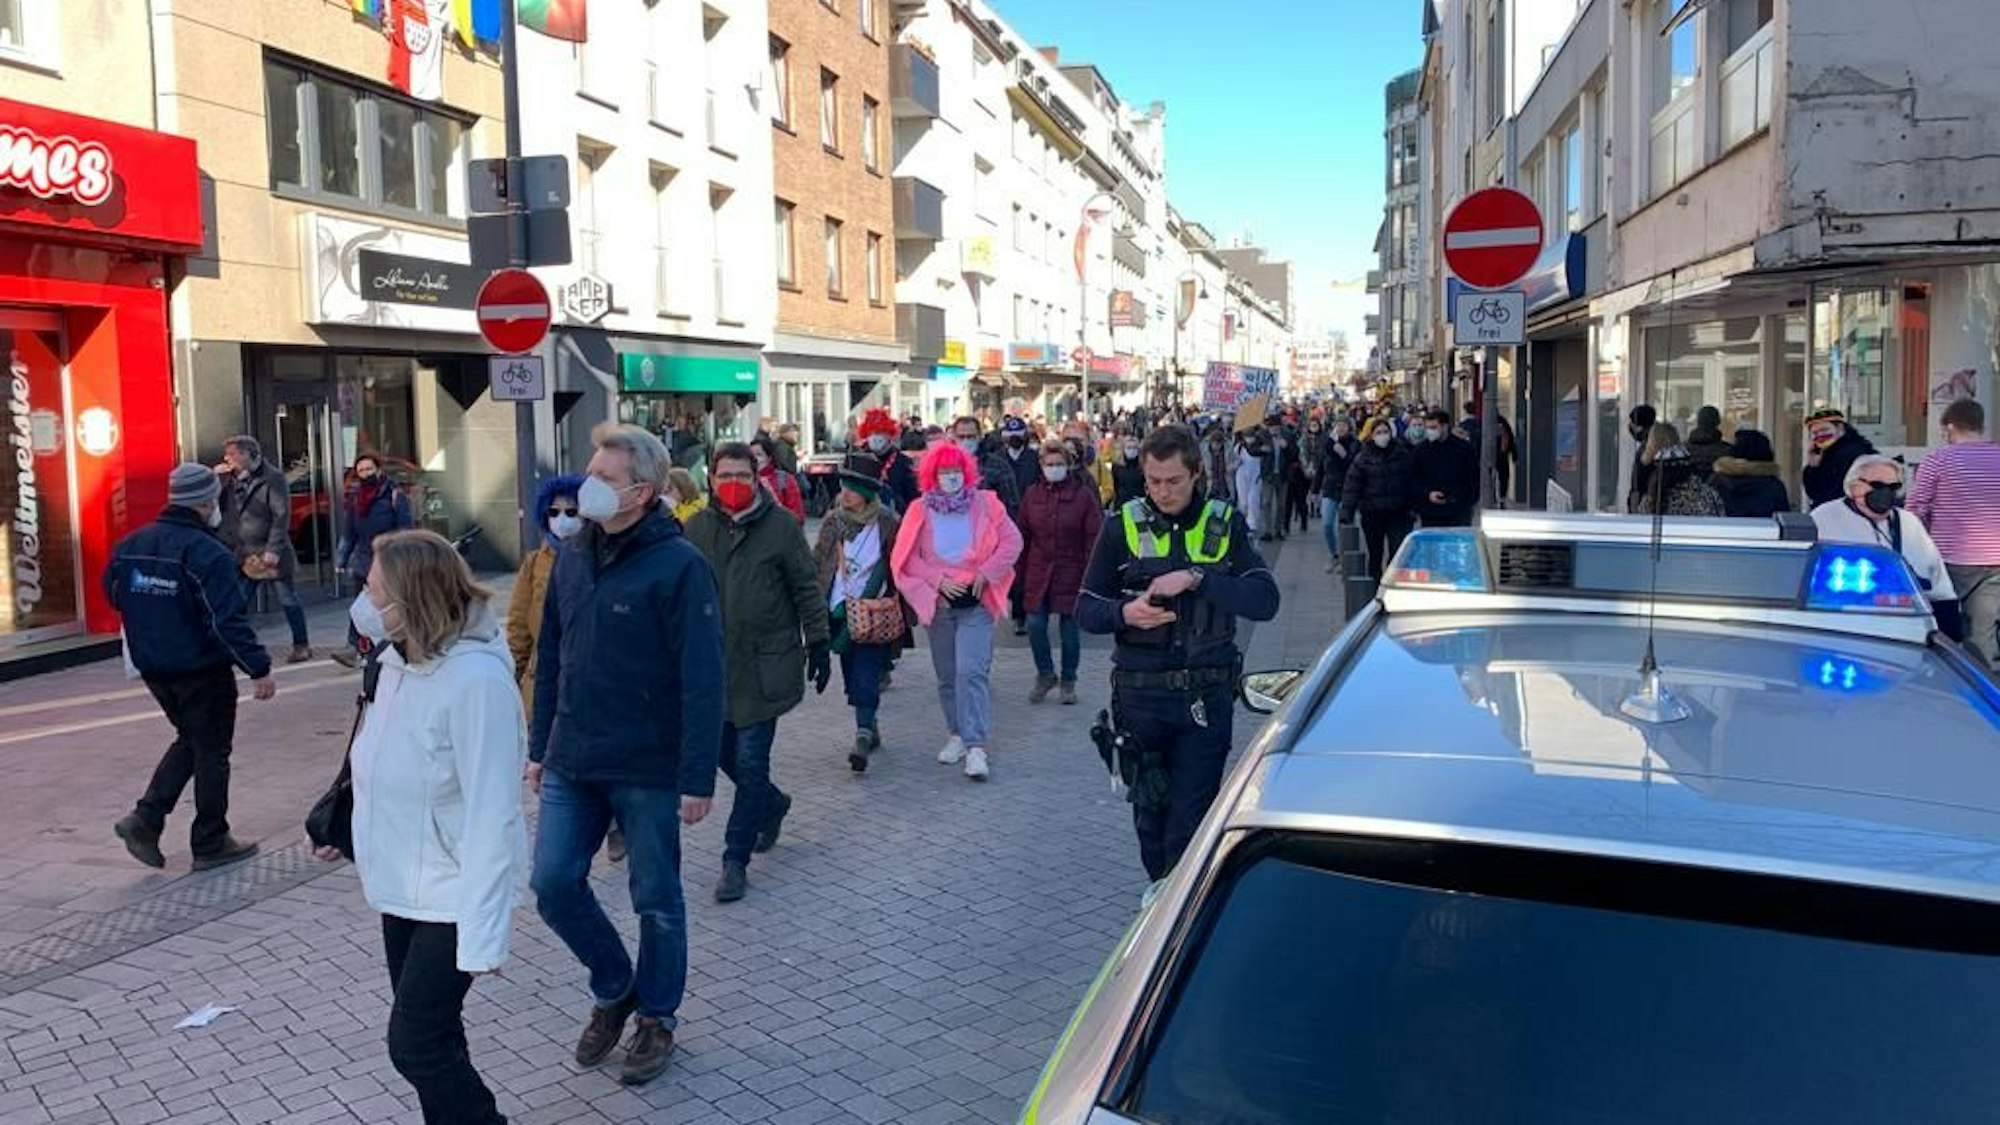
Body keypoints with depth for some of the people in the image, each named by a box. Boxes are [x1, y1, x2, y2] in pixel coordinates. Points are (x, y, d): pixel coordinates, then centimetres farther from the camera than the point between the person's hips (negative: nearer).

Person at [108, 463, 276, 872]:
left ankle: (146, 818, 11)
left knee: (190, 740, 24)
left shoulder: (130, 546, 3)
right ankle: (210, 844, 15)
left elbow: (114, 596, 15)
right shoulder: (206, 553, -22)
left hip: (153, 667, 7)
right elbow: (229, 620, -25)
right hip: (202, 671, -7)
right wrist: (259, 669, -21)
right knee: (211, 751, 7)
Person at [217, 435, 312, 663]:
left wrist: (273, 550, -19)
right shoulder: (231, 479, 9)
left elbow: (281, 515, -14)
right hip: (243, 555, 6)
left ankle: (301, 646, 14)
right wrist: (217, 480, -4)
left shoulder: (272, 477, -9)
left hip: (270, 554, -6)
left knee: (288, 600, 3)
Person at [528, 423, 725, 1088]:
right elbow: (550, 659, 13)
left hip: (648, 770, -6)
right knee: (553, 884, 5)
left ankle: (656, 1017, 30)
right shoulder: (572, 558, 5)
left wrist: (698, 778, -18)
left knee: (656, 900, 8)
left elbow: (703, 680, -17)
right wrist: (540, 747, 14)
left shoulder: (679, 566, -15)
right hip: (572, 764, 6)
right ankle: (613, 988, 30)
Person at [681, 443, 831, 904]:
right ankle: (772, 804, 40)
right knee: (722, 750, 11)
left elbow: (806, 588, 1)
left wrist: (818, 643, 0)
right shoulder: (698, 528, 4)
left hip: (765, 663, -4)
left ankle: (736, 860, 7)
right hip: (713, 662, 4)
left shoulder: (780, 525, -4)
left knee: (750, 760, -3)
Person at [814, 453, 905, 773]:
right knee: (852, 676, 11)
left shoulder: (888, 523, -3)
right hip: (839, 611, 4)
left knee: (866, 676, -13)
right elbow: (816, 563, 11)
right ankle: (870, 727, 27)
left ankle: (863, 737, -18)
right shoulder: (833, 522, 8)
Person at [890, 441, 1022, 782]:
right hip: (939, 603, 3)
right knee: (947, 675, 11)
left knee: (971, 671, -13)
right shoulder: (920, 511, 2)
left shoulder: (985, 504, 0)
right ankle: (957, 735, 27)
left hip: (977, 601, -3)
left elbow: (1012, 541, -1)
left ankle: (976, 746, -15)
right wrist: (938, 580, -12)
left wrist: (986, 573, -11)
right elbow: (906, 558, -2)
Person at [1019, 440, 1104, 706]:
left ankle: (1068, 681, 20)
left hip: (1071, 573, -2)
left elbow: (1093, 538, -5)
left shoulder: (1083, 495, -4)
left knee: (1070, 627, 5)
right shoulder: (1032, 495, 4)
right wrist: (1020, 572, 5)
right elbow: (1023, 537, 8)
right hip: (1038, 572, 2)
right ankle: (1045, 675, 18)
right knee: (1035, 625, -3)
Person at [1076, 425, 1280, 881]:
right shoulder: (1123, 526, 3)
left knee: (1192, 817, -4)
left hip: (1207, 695, -1)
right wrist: (1124, 613, -18)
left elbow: (1265, 600, -9)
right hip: (1140, 694, 1)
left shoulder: (1226, 524, 3)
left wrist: (1195, 579, -21)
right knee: (1149, 809, 15)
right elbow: (1086, 610, 4)